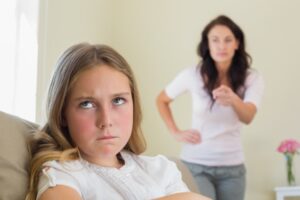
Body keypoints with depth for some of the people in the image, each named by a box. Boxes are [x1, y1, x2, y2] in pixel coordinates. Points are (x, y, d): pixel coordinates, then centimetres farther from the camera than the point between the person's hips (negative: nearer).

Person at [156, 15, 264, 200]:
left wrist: (233, 99, -43)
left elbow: (248, 117, -22)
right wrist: (176, 132, -1)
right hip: (195, 164, -1)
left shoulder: (252, 78, -5)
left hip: (232, 167, 2)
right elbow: (161, 100, 9)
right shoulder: (192, 75, -7)